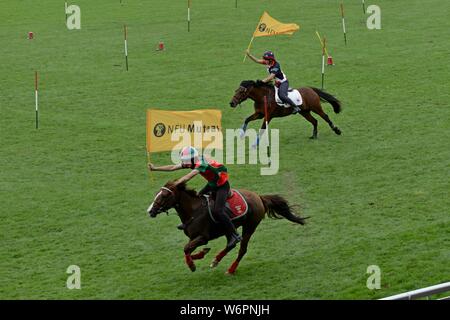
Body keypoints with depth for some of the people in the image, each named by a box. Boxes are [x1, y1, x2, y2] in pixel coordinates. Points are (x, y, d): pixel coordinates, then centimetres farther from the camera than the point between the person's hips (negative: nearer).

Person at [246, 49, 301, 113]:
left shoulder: (275, 66, -28)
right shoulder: (268, 63, -4)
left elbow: (270, 77, -35)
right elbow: (257, 60, 0)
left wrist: (262, 82, -39)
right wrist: (249, 55, -9)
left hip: (283, 82, -10)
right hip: (277, 83, 10)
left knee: (282, 95, -29)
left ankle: (296, 107, -22)